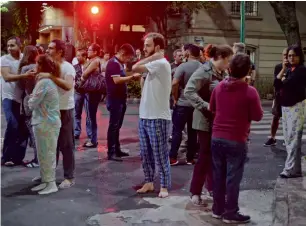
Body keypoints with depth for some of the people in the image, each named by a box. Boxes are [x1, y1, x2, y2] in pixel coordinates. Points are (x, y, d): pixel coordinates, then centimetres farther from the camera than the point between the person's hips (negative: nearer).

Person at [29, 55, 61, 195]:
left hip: (45, 123, -10)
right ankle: (46, 181, 25)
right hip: (49, 121, 10)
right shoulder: (50, 81, 12)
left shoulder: (43, 83, -18)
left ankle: (51, 184, 5)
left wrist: (31, 99, 4)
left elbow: (32, 104, -14)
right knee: (45, 153, 16)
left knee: (47, 154, -2)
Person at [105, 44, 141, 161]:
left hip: (121, 99, 10)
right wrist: (132, 77, -23)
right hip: (115, 99, -10)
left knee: (117, 125, 14)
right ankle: (111, 152, -2)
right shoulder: (113, 63, -15)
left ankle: (117, 149, 22)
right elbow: (116, 80, -26)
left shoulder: (120, 63, 17)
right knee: (113, 125, -6)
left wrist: (131, 77, 8)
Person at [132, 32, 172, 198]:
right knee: (145, 153, 15)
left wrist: (152, 56, -11)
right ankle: (149, 182, 27)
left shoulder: (161, 63, -15)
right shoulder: (154, 64, 14)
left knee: (160, 154, 1)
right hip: (145, 116, 9)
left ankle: (164, 186, 12)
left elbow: (135, 68, -20)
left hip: (158, 118, -9)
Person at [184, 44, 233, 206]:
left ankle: (212, 188, 28)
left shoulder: (222, 73, 9)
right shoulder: (204, 71, -15)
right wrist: (206, 106, -27)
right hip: (206, 120, -7)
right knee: (205, 155, -2)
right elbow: (188, 91, -24)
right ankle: (195, 192, 10)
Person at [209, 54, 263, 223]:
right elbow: (258, 116, -7)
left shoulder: (219, 87, 1)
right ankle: (230, 213, 13)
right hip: (236, 140, -5)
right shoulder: (250, 91, -16)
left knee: (218, 175, 15)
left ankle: (218, 209, 25)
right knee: (233, 178, 5)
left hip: (217, 137, 5)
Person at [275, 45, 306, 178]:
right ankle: (294, 166, 19)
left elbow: (287, 84, -20)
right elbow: (276, 85, 3)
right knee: (288, 137, 11)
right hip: (285, 106, 9)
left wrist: (283, 80, 1)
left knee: (293, 138, -12)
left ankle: (291, 169, -11)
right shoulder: (288, 70, 14)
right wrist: (283, 69, -2)